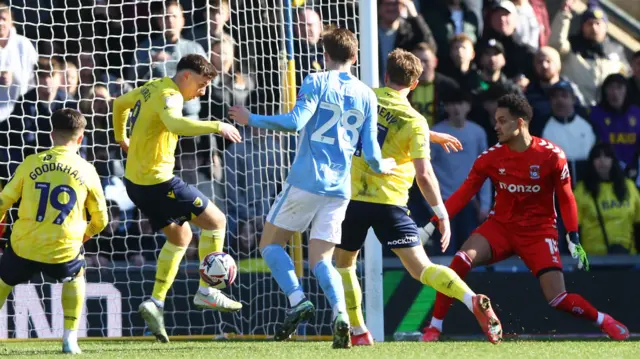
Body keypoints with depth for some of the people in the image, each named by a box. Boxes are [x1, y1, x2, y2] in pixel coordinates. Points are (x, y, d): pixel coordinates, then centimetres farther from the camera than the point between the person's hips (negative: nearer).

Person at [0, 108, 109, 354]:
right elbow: (100, 219, 13)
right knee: (75, 277, 31)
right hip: (64, 251, 0)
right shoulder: (86, 171, 4)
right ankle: (70, 338, 22)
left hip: (23, 247, 0)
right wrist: (86, 234, 35)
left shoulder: (31, 163, 2)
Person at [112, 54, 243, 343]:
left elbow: (119, 104, 30)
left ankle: (156, 301, 14)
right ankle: (206, 291, 1)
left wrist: (121, 138, 44)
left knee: (180, 237, 22)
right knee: (215, 221, -1)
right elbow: (175, 124, -41)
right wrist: (216, 127, -42)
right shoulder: (169, 96, -18)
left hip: (136, 180, 10)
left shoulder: (152, 88, 12)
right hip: (157, 181, -10)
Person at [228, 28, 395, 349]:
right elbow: (370, 152, 8)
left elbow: (296, 121, -17)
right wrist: (383, 166, 31)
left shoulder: (316, 83, -2)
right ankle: (339, 312, -20)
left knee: (270, 243, 10)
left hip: (306, 181, -4)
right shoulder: (367, 96, 11)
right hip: (339, 189, 4)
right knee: (321, 259, 7)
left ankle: (298, 301, -10)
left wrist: (252, 120, -7)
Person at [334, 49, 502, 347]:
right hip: (390, 201, -2)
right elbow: (424, 174, -12)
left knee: (344, 263, 23)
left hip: (352, 198, 2)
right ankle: (473, 301, -26)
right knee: (421, 269, -5)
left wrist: (432, 137, 34)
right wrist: (442, 215, -5)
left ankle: (358, 332, 20)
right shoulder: (415, 121, -4)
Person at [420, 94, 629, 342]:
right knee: (461, 260, -26)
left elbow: (566, 198, -2)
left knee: (558, 299, -14)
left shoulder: (551, 155, -12)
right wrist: (431, 225, -13)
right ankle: (434, 328, -17)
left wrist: (573, 238, -8)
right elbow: (464, 194, -6)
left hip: (539, 231, -2)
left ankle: (603, 321, 15)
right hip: (500, 226, 2)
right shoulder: (491, 157, -7)